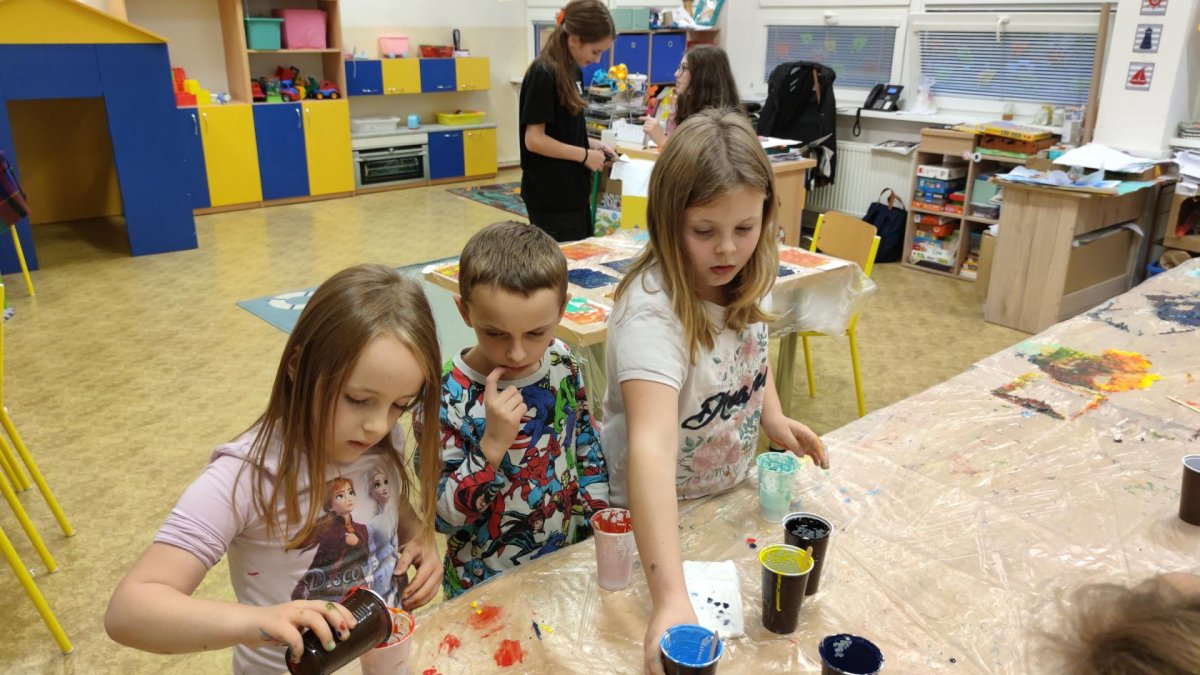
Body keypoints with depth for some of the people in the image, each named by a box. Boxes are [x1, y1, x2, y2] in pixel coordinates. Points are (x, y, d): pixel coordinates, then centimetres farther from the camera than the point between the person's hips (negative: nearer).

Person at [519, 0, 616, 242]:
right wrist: (585, 155, -14)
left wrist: (592, 144, 3)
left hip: (573, 190, 9)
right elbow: (534, 140, -20)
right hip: (550, 196, -9)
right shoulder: (543, 75, -17)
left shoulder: (573, 71, 9)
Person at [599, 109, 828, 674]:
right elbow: (651, 445, -47)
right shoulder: (651, 310, -34)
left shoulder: (745, 282, -12)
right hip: (652, 518, -6)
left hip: (730, 496, 6)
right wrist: (670, 599, -55)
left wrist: (773, 416, -7)